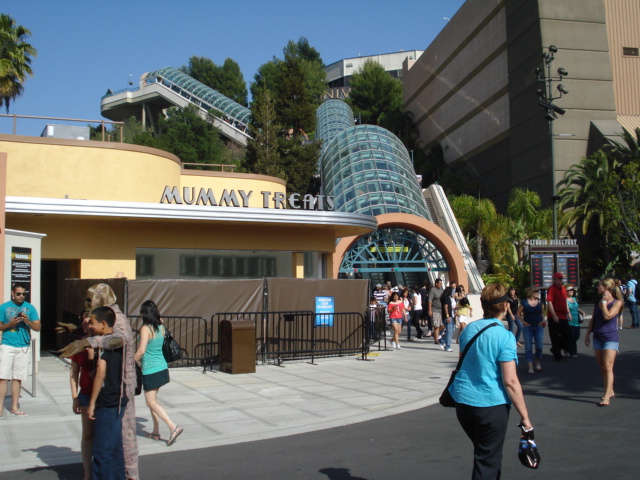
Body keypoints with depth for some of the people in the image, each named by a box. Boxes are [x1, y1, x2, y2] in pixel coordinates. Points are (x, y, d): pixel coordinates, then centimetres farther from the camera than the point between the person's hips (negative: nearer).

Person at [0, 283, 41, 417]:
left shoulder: (30, 308, 7)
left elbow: (38, 327, 5)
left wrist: (27, 321, -13)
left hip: (24, 347, 2)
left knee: (17, 378, 5)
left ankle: (14, 407, 11)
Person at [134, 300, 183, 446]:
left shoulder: (146, 328, -16)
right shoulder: (161, 327, 3)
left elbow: (141, 351, -21)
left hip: (150, 370, -7)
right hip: (162, 368, 7)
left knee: (151, 402, 0)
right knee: (152, 400, 19)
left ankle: (173, 427, -12)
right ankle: (156, 431, 22)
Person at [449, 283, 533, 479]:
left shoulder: (468, 329, 5)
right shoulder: (504, 337, -15)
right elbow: (510, 381, -18)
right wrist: (525, 417, -13)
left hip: (462, 402, 6)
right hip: (491, 405, -6)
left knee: (485, 454, 25)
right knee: (488, 462, 6)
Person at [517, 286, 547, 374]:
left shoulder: (539, 302, 6)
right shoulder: (524, 302, -4)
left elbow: (541, 313, 17)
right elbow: (518, 314, 1)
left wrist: (543, 320, -1)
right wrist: (523, 321, -11)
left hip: (538, 327, 3)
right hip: (528, 327, -3)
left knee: (539, 346, 3)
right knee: (528, 347, 0)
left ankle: (538, 363, 26)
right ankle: (530, 367, 7)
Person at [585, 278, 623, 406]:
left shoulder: (617, 302, -8)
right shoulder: (598, 301, 10)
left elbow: (607, 316, -22)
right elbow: (593, 319, 15)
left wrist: (604, 301, -13)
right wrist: (588, 334, 13)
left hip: (611, 338, -6)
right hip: (597, 337, 6)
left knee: (607, 367, -12)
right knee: (602, 368, 10)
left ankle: (606, 397, -15)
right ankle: (610, 391, 23)